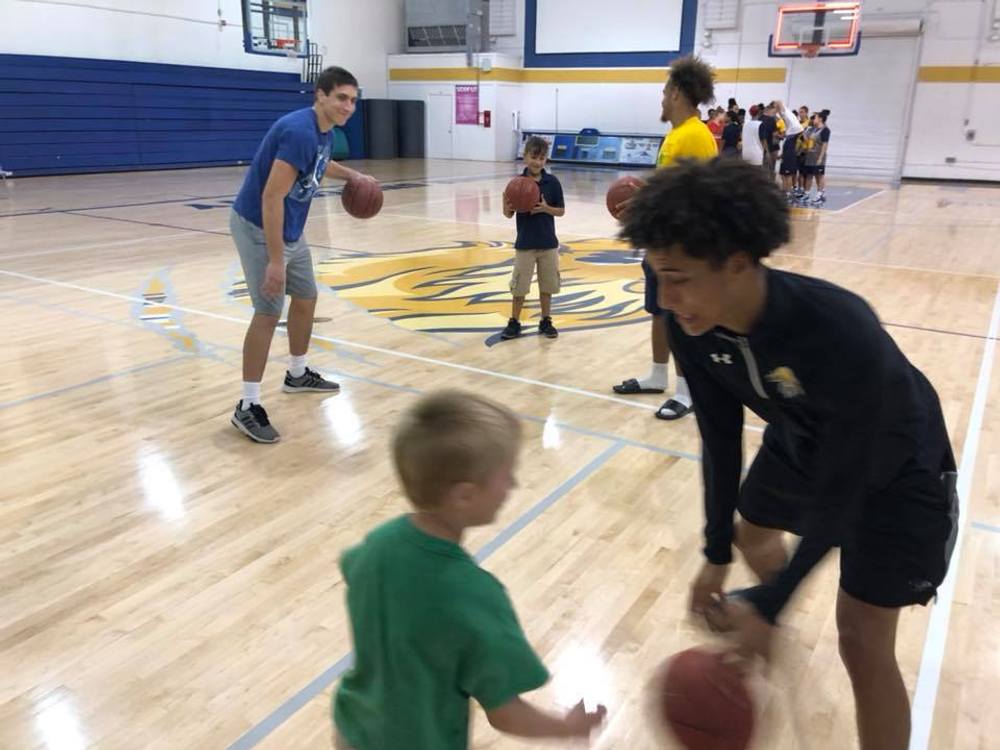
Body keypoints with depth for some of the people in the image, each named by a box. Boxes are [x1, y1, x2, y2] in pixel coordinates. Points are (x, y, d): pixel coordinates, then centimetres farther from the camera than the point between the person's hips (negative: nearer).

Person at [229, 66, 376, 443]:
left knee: (306, 298, 18)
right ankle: (248, 406, -5)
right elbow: (271, 198, -30)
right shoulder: (299, 130, -26)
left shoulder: (324, 132, 4)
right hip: (259, 227, -10)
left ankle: (298, 374, 36)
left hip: (290, 228, 10)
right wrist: (275, 261, -31)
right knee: (269, 312, -12)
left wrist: (351, 175, 26)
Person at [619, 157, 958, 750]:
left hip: (895, 472, -6)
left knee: (863, 641, -9)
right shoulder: (691, 325, -25)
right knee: (750, 533, 27)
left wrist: (770, 609, -27)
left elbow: (842, 488, -32)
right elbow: (720, 436, -11)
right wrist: (716, 554, -9)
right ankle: (770, 599, 64)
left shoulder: (843, 334, -43)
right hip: (801, 444, 6)